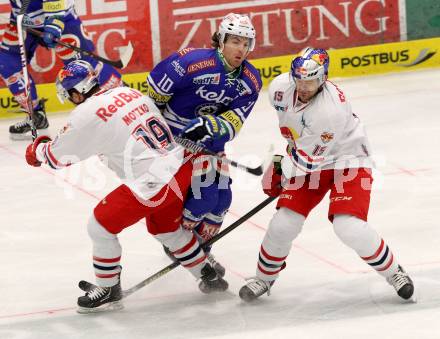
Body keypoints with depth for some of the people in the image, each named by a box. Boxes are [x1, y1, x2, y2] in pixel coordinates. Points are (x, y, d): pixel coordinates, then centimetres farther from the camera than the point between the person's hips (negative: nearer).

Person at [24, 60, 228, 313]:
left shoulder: (87, 114, -10)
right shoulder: (128, 93, 11)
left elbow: (59, 156, 3)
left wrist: (38, 150, 23)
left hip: (154, 183, -8)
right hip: (182, 167, 8)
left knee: (101, 225, 6)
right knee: (166, 227, 31)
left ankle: (108, 290, 17)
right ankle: (209, 277, 41)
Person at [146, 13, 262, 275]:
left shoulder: (250, 81, -9)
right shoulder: (192, 61, -27)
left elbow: (233, 123, -15)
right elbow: (155, 89, -15)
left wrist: (210, 126, -35)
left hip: (209, 138, 6)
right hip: (174, 133, -6)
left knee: (222, 196, 3)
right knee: (203, 194, -16)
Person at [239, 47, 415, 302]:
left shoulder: (331, 110, -35)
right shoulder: (281, 88, -15)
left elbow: (306, 159, -26)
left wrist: (278, 171, -11)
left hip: (347, 161, -6)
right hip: (308, 161, 6)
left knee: (350, 228, -22)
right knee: (283, 225, -5)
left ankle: (393, 272, 2)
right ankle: (264, 279, 20)